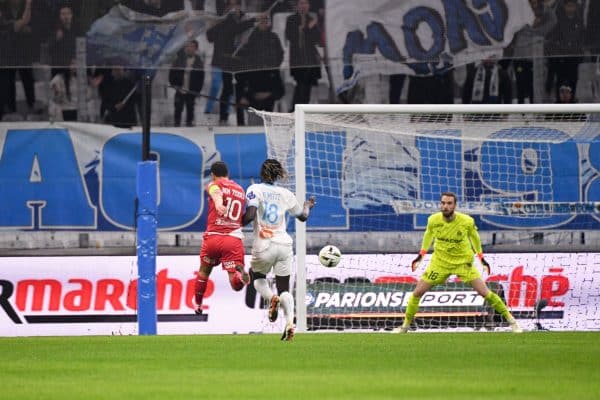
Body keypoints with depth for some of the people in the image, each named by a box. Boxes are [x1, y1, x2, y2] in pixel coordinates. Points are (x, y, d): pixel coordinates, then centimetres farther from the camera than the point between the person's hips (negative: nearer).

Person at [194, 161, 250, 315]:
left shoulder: (213, 185, 8)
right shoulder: (241, 191, 23)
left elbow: (216, 193, -17)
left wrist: (218, 203, -38)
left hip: (213, 237, -1)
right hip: (235, 238, 1)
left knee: (204, 271, 26)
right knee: (236, 284, -8)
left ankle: (198, 306, 36)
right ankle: (240, 274, -41)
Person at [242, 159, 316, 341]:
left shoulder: (255, 190, -4)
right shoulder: (286, 194, 8)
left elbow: (250, 215, -19)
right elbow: (302, 216, 22)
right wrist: (307, 206, 44)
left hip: (263, 246, -3)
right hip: (284, 244, 3)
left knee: (257, 277, 24)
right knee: (284, 289, 9)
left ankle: (271, 298, -9)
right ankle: (289, 323, -14)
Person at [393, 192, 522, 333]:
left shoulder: (467, 222, -20)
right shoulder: (433, 220, -15)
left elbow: (474, 236, 2)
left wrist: (481, 257, 5)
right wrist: (421, 255, 9)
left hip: (464, 262, -2)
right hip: (440, 261, 2)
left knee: (484, 292, -8)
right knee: (417, 292, -3)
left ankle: (511, 320, 7)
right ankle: (405, 326, 16)